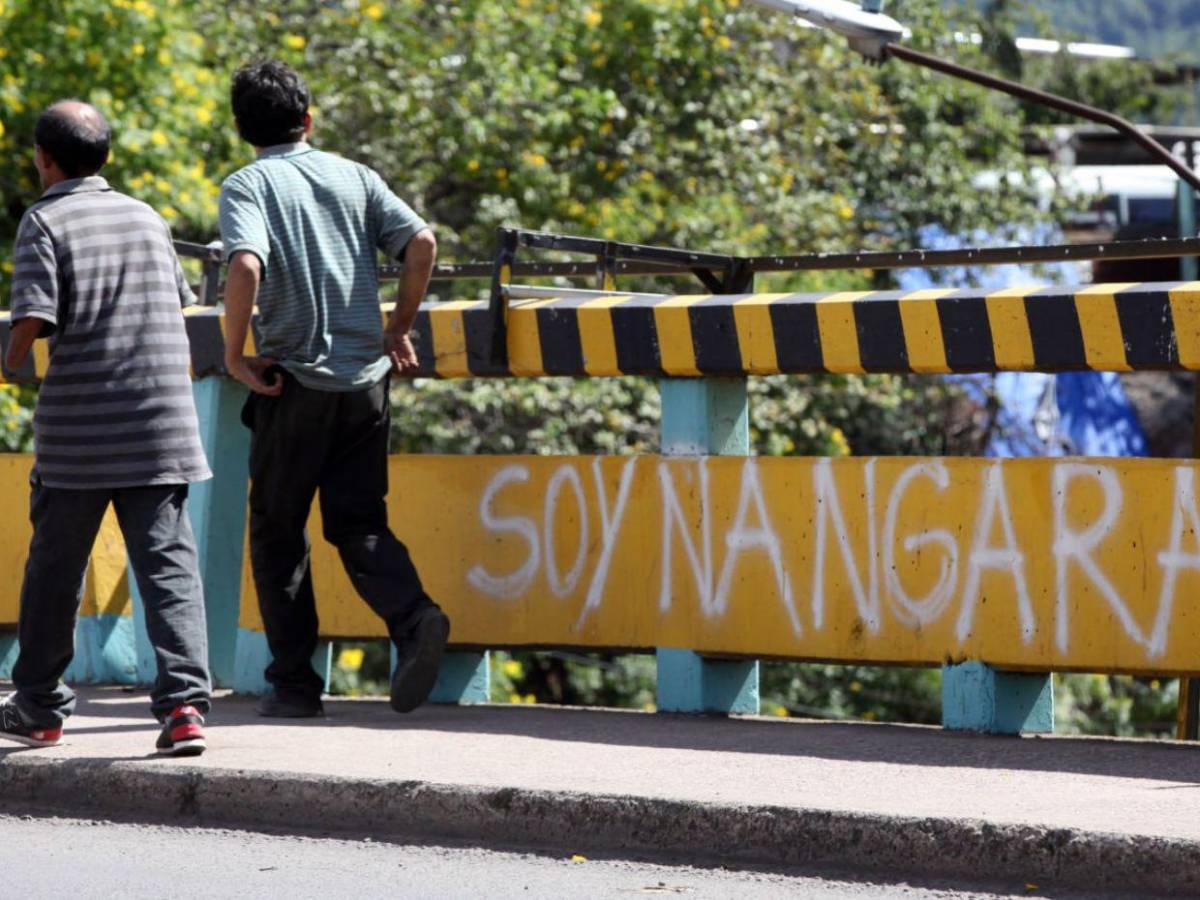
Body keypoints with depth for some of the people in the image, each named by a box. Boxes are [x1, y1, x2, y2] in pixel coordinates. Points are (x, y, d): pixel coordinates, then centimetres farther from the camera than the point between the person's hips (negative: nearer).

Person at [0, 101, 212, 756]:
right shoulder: (146, 218, 11)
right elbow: (180, 301, 20)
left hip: (77, 431, -3)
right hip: (161, 425, 3)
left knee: (55, 568, 11)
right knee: (169, 564, -1)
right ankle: (183, 702, -16)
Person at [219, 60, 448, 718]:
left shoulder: (246, 187, -3)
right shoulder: (354, 177, 9)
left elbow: (246, 269, -21)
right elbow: (421, 243, -3)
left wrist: (234, 354, -10)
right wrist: (398, 331, 8)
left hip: (294, 379, -3)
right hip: (366, 377, 4)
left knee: (277, 531, 9)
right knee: (358, 523, 10)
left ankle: (294, 681, 7)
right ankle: (414, 617, -16)